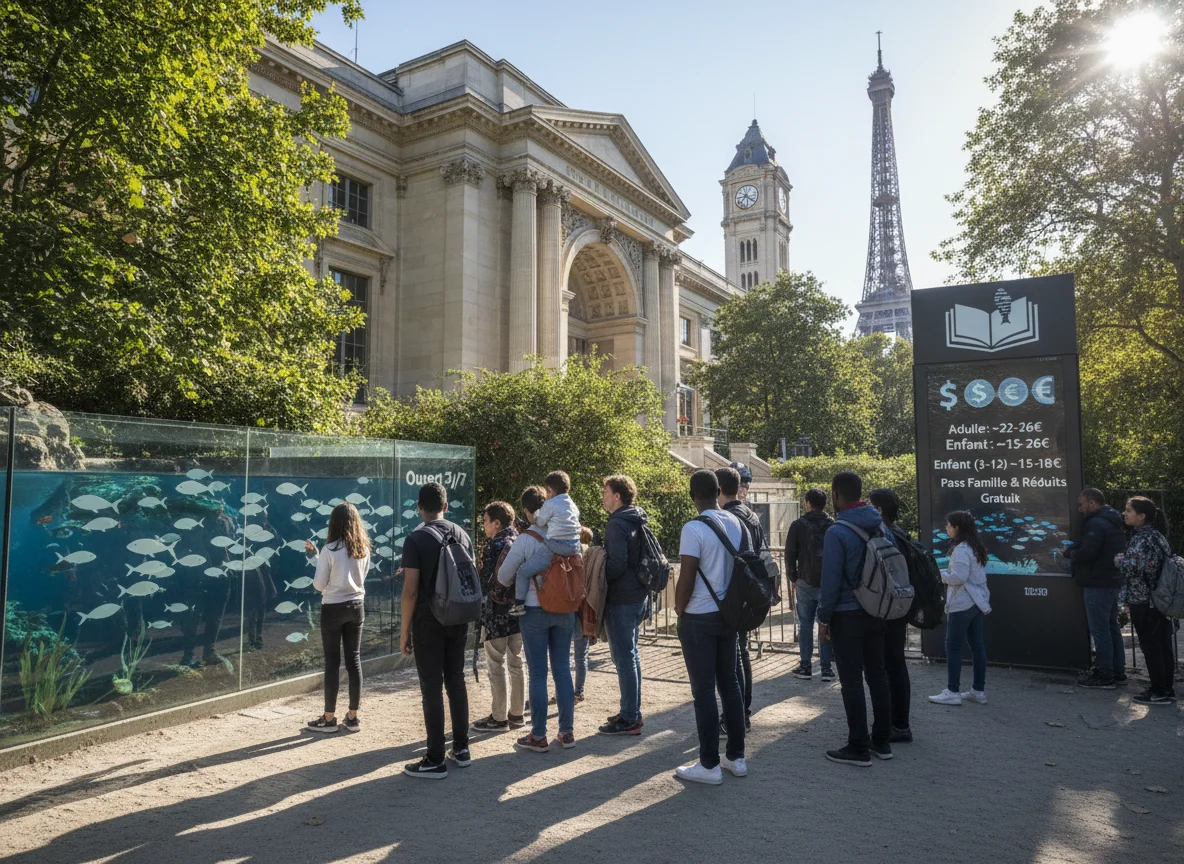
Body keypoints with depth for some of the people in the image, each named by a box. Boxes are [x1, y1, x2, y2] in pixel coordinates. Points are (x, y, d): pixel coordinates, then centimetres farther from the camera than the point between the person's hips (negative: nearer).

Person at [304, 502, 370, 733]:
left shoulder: (330, 550, -14)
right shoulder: (364, 549, 1)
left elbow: (319, 585, -9)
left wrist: (315, 556, 8)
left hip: (333, 609, -4)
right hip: (357, 606, 4)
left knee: (332, 662, 4)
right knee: (354, 660, 9)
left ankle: (329, 718, 12)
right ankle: (352, 717, 15)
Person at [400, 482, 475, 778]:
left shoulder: (416, 539, -12)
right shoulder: (463, 535, 5)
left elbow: (410, 590, -15)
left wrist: (405, 631, -8)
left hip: (428, 622, -5)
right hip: (458, 620, 5)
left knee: (432, 689, 1)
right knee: (456, 681, 15)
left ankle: (435, 761, 7)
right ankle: (461, 749, 23)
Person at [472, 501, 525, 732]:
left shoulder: (495, 545, -13)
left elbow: (486, 579, -14)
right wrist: (519, 601, 15)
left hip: (497, 612, -7)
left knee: (496, 666, 2)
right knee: (516, 663, 14)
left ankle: (499, 718, 8)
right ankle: (517, 714, 23)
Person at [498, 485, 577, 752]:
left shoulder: (526, 539, -13)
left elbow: (503, 576, -5)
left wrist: (519, 581, 16)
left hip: (535, 610, -4)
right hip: (565, 609, 4)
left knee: (538, 674, 4)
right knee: (563, 670, 12)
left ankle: (538, 737, 12)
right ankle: (567, 732, 19)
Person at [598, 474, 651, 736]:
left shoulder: (617, 525, -17)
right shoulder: (637, 522, 12)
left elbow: (617, 564, -23)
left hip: (621, 600, -10)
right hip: (638, 596, 10)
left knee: (623, 658, -3)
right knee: (630, 655, 17)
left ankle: (629, 719, 3)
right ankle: (632, 711, 27)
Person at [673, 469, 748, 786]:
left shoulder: (694, 528, -17)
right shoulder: (738, 524, 3)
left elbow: (686, 579, -17)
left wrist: (679, 609, -2)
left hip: (699, 619, -7)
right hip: (729, 614, 7)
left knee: (703, 690, 2)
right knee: (729, 683, 16)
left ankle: (709, 765, 10)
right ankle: (736, 756, 25)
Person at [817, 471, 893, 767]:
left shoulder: (837, 532, -16)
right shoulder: (881, 526, 3)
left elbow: (831, 581, -16)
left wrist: (824, 618, -7)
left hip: (847, 616, -7)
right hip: (876, 612, 7)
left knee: (852, 681, 1)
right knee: (877, 675, 14)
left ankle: (858, 748, 7)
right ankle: (882, 741, 24)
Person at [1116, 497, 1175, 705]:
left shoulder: (1141, 540, -17)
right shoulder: (1156, 536, 12)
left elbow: (1133, 569, -24)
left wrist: (1120, 561, -5)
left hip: (1144, 603, -9)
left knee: (1150, 647, 0)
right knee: (1163, 646, 13)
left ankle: (1159, 692, 6)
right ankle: (1168, 689, 21)